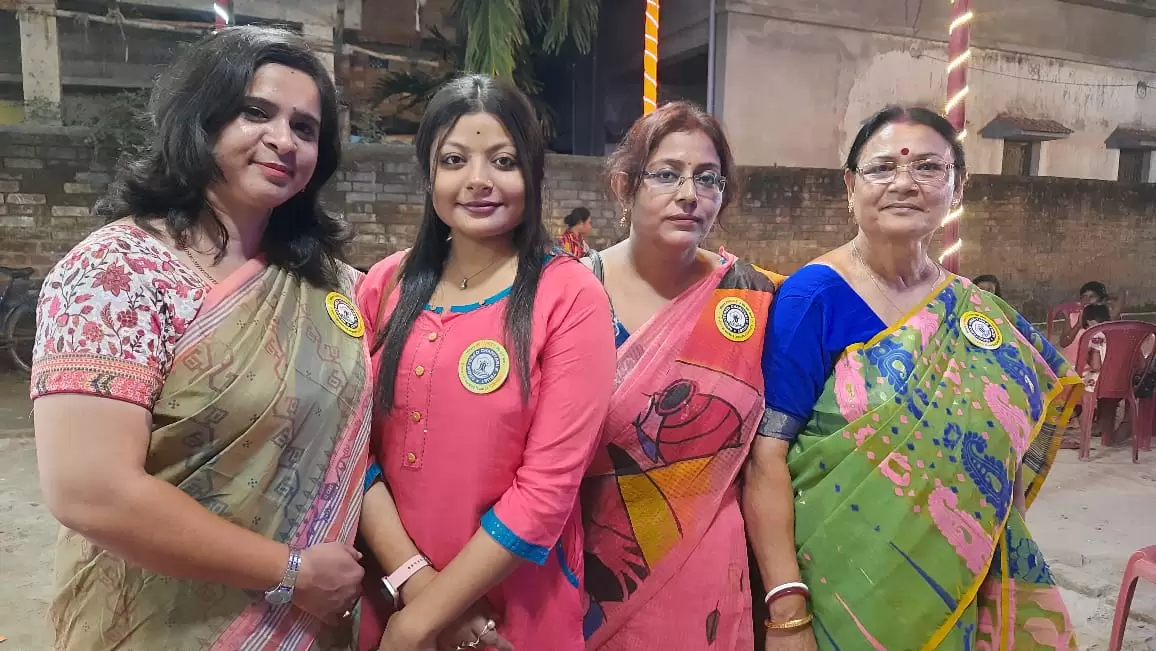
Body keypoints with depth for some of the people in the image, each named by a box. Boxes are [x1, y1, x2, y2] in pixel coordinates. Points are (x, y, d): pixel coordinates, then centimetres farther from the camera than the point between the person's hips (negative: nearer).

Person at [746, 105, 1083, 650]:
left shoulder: (979, 312, 3)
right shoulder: (814, 295, -15)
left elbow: (1000, 447, 13)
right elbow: (765, 457, -19)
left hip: (960, 590, 5)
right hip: (839, 590, -5)